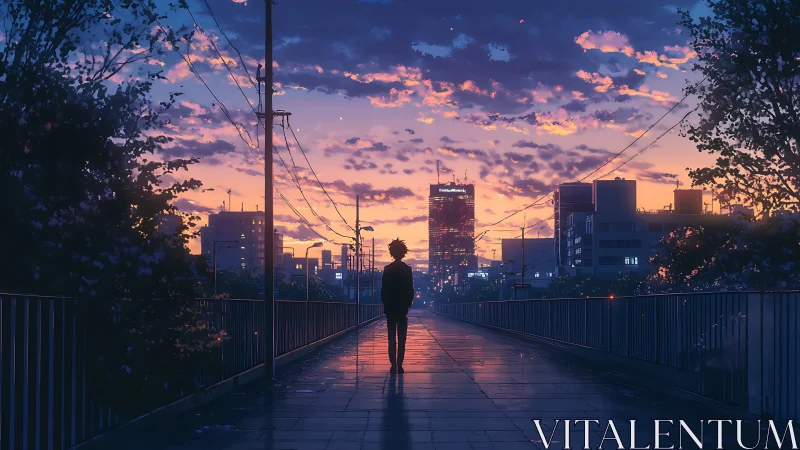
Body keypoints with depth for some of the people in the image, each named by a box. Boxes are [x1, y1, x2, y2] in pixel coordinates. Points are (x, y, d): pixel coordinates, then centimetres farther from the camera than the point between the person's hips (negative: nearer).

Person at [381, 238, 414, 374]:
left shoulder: (387, 269, -4)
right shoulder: (407, 269, -4)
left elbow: (383, 289, -2)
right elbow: (410, 290, -2)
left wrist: (385, 304, 8)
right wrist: (408, 304, 9)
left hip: (390, 308, 0)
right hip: (403, 307, 0)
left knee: (392, 339, 4)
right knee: (402, 339, 4)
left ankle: (393, 365, -2)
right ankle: (399, 365, -1)